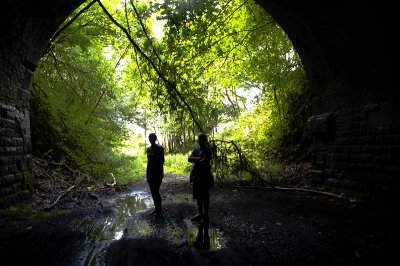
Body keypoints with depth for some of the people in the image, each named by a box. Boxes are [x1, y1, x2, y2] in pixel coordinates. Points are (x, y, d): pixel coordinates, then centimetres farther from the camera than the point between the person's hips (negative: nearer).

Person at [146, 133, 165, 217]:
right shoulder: (149, 149, 10)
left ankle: (159, 211, 9)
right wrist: (147, 174, 14)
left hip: (157, 173, -7)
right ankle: (156, 208, 26)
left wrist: (160, 174, -16)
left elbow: (162, 161, -11)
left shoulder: (159, 148, -10)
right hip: (150, 173, 7)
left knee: (156, 192, -3)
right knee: (153, 192, 13)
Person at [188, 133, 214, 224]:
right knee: (198, 196, 15)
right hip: (197, 176, 8)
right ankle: (200, 214, 28)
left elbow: (204, 161, -22)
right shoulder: (196, 149, 13)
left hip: (204, 176, -7)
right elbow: (189, 159, 1)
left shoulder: (207, 150, -10)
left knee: (205, 196, 1)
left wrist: (195, 160, -8)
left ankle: (205, 216, 12)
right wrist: (199, 159, -13)